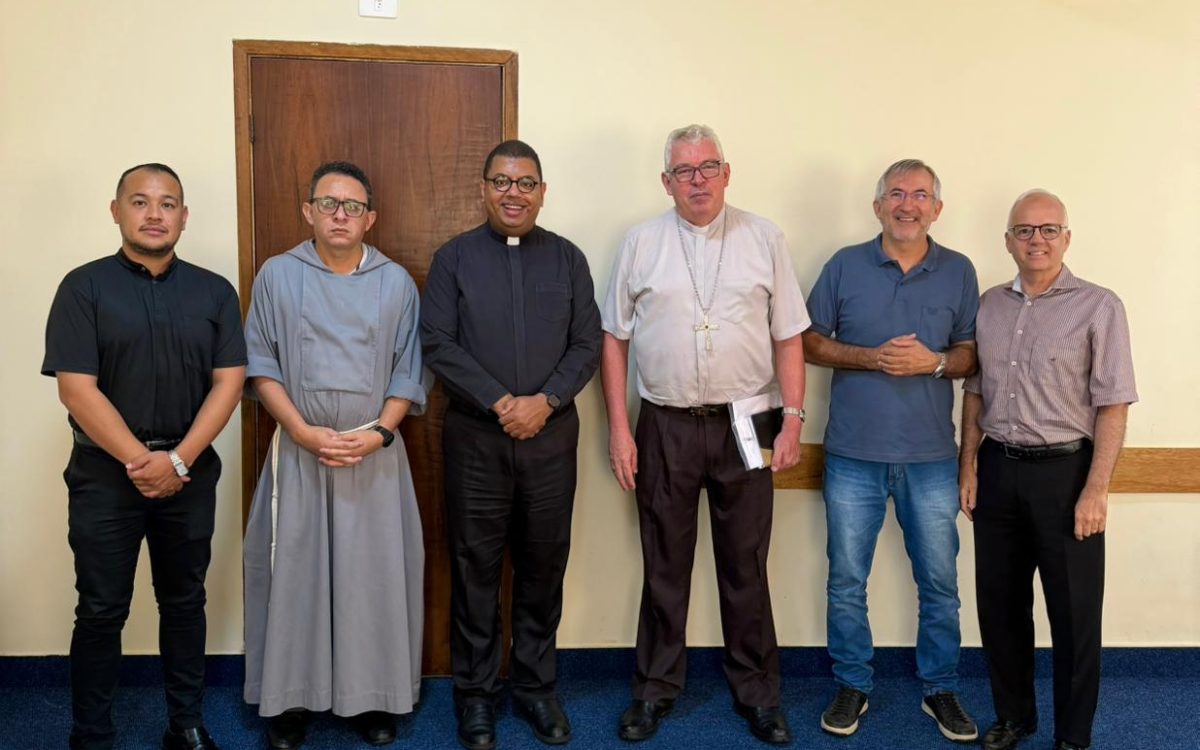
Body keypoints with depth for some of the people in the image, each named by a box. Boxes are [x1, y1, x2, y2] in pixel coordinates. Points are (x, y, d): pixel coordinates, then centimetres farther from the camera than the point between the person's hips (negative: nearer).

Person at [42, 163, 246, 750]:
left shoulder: (214, 291, 4)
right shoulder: (84, 287, -4)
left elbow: (229, 381, -2)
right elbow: (76, 389, -10)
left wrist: (178, 460, -13)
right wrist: (140, 461, -15)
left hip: (190, 473, 2)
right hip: (105, 473, -2)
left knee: (184, 602, 12)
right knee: (101, 610, 6)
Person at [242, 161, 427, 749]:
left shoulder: (396, 282, 4)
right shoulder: (278, 275, 2)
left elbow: (409, 371, 3)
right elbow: (260, 364, 1)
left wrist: (379, 433, -11)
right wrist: (304, 432, -11)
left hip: (375, 452, 1)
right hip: (298, 451, 0)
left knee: (373, 572, 5)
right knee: (294, 570, 5)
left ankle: (373, 696, 18)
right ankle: (289, 696, 19)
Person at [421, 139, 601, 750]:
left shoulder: (567, 258, 8)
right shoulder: (454, 258, 3)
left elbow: (588, 344, 3)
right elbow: (437, 343, -5)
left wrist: (544, 402, -12)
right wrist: (500, 403, -15)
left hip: (552, 436, 2)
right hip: (474, 437, -1)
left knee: (543, 566, 9)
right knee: (474, 568, 6)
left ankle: (536, 686, 24)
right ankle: (475, 692, 20)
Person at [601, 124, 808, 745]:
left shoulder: (764, 239, 3)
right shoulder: (641, 243, 2)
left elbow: (788, 338, 3)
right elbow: (614, 340, 3)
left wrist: (792, 420, -3)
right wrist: (619, 429, -1)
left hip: (744, 425, 0)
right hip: (664, 426, 0)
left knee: (745, 566, 10)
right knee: (664, 566, 12)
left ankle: (756, 690, 26)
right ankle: (656, 689, 27)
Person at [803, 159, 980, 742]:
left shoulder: (958, 272, 4)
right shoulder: (845, 266, 1)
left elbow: (971, 355, 6)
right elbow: (811, 342, 2)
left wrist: (934, 362, -15)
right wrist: (870, 357, -13)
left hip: (931, 457, 1)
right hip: (854, 453, 0)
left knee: (939, 582, 9)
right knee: (846, 581, 8)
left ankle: (940, 689, 28)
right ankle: (851, 686, 25)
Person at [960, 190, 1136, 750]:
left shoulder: (1098, 307, -6)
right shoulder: (989, 305, 8)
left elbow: (1113, 405, -9)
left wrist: (1095, 490, -14)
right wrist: (969, 467, 8)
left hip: (1065, 472, -4)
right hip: (998, 471, 4)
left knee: (1074, 612, 6)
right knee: (1000, 603, 13)